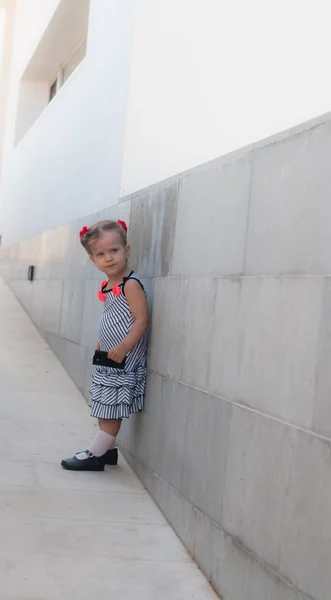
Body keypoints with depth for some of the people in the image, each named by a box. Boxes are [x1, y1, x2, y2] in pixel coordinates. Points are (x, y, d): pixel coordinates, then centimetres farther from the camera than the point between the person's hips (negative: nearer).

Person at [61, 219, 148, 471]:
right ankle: (108, 450, 27)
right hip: (108, 359, 9)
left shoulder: (131, 284, -16)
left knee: (111, 410, -1)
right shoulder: (108, 285, 10)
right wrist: (102, 345, 17)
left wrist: (124, 347, -29)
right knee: (107, 410, 16)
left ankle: (95, 455, 6)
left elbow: (141, 320, -22)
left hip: (123, 362, -9)